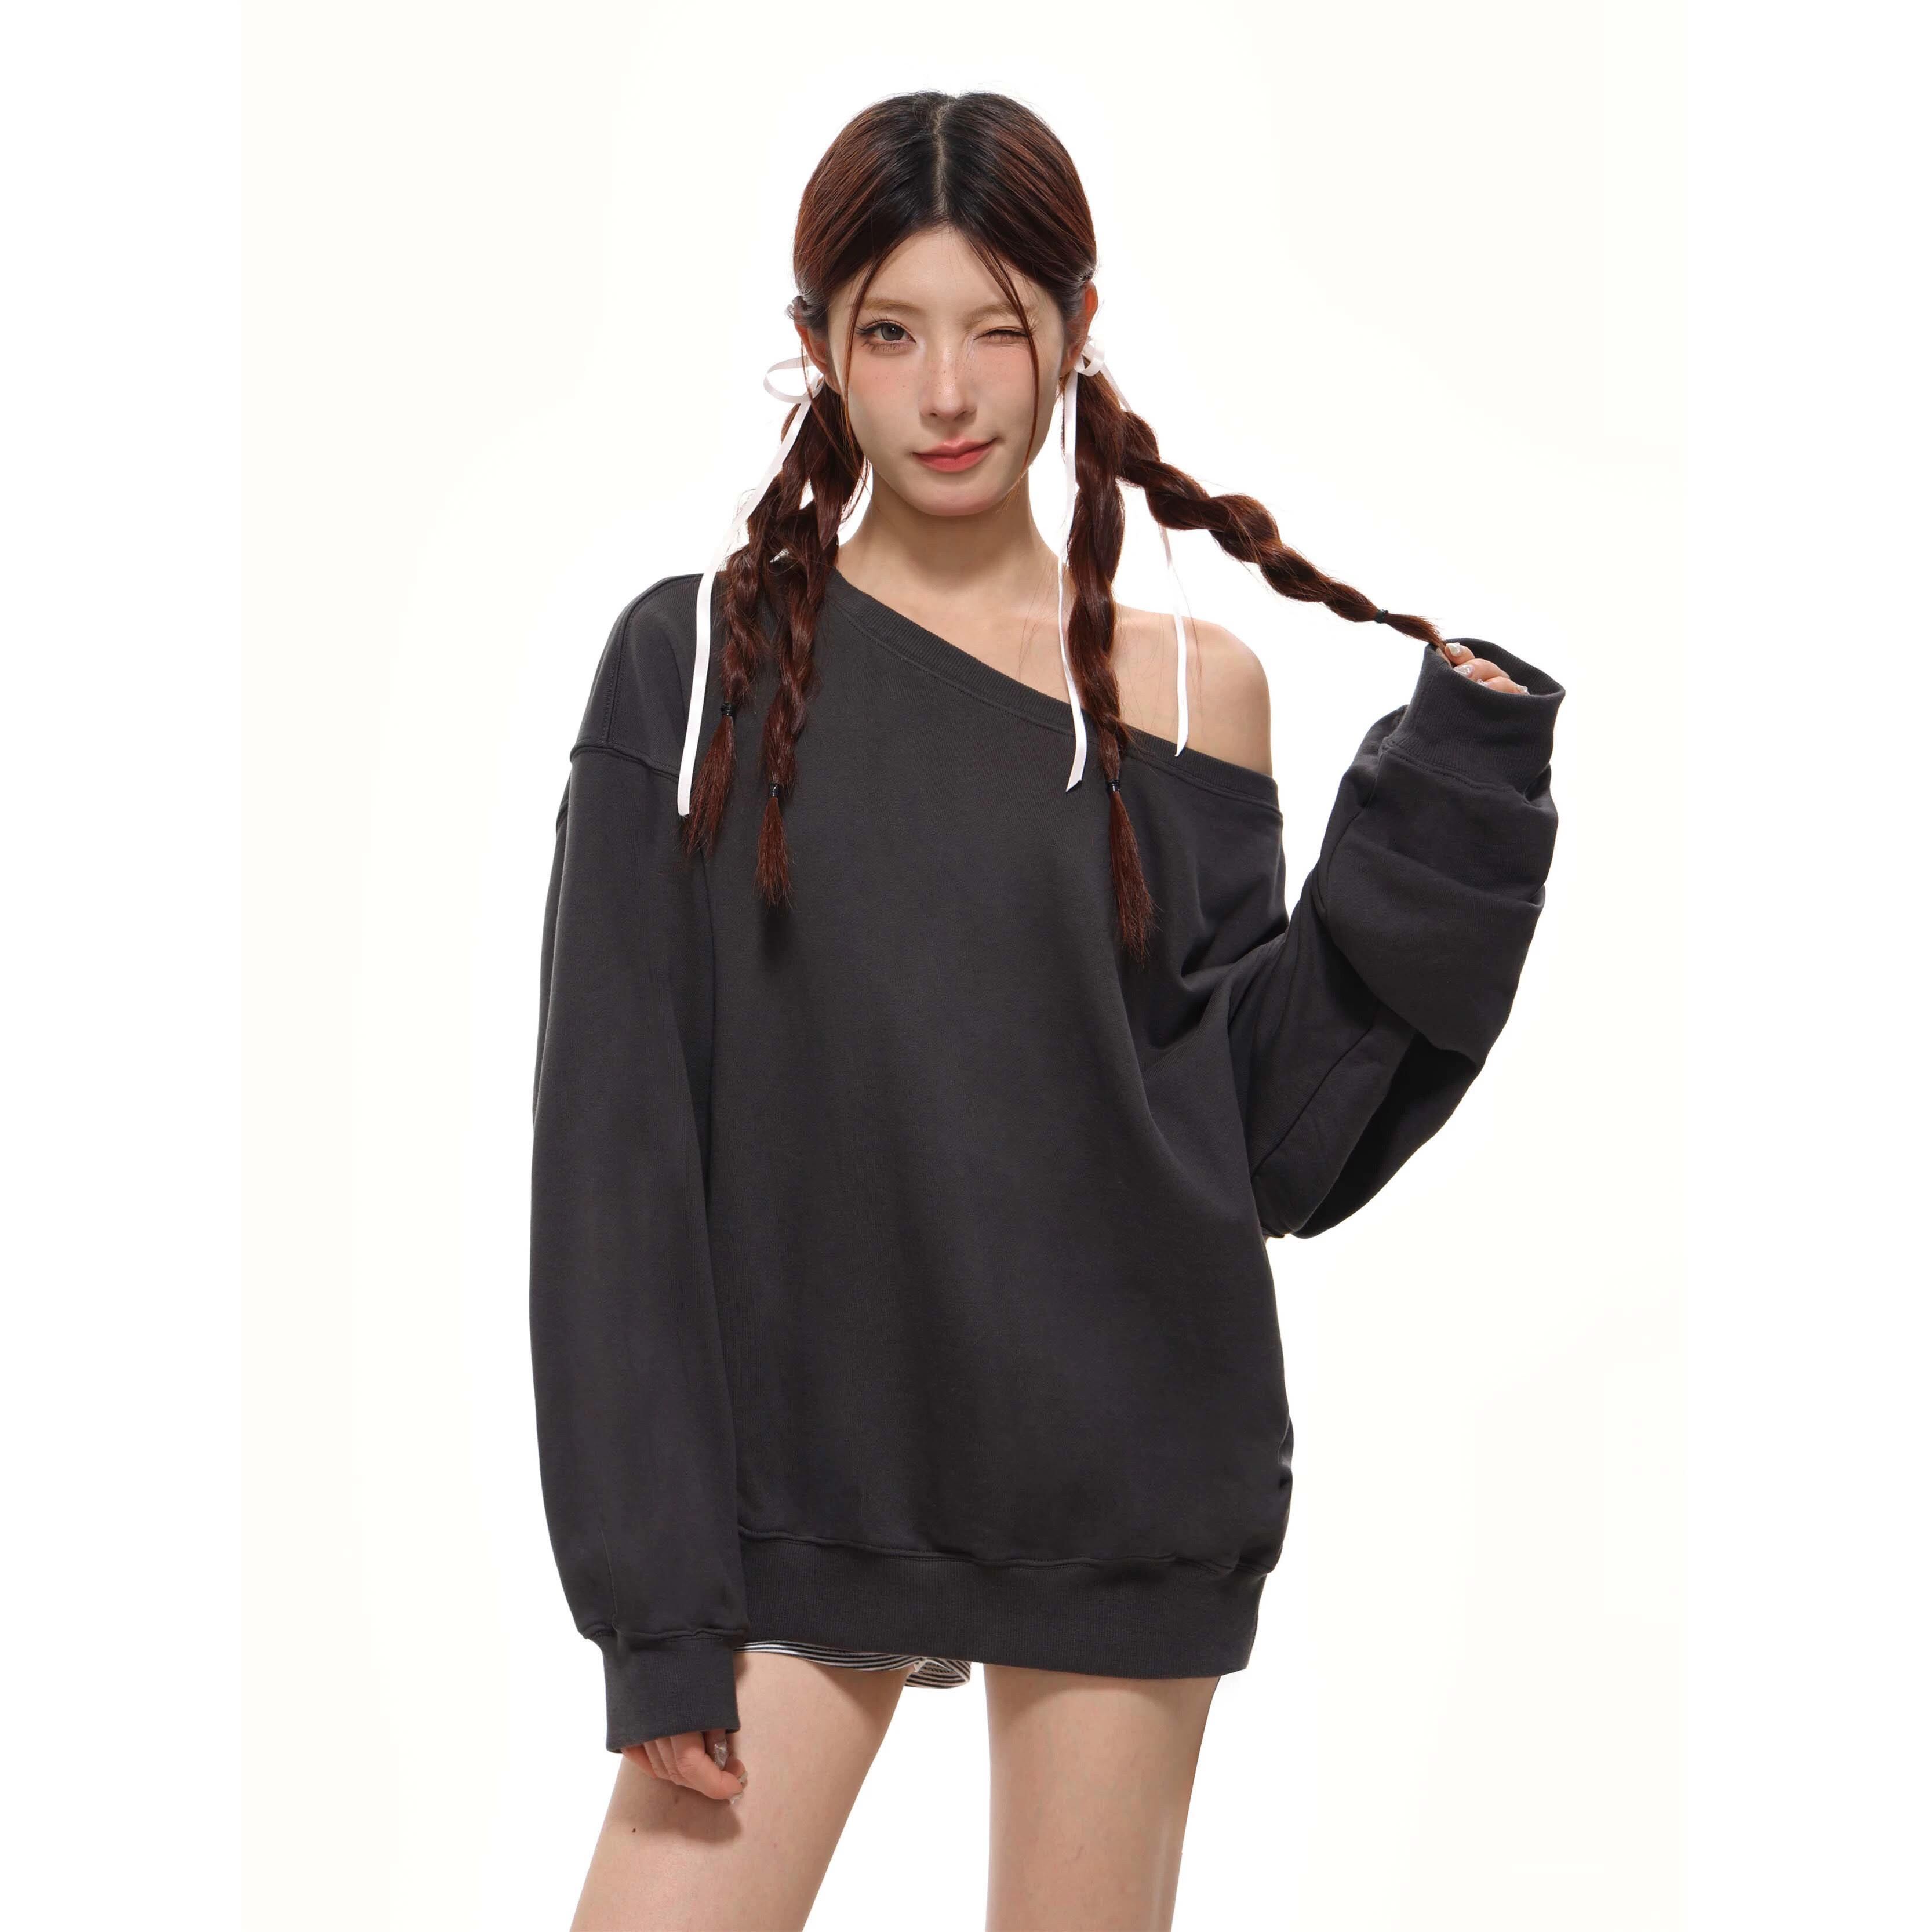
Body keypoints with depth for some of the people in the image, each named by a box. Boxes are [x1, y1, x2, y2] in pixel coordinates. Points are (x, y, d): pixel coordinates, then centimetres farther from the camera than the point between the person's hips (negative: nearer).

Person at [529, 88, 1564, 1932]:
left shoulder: (1187, 689, 3)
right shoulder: (700, 659, -1)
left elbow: (1272, 1137, 3)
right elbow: (616, 1145, -4)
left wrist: (1445, 822, -8)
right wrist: (653, 1596, -9)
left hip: (1122, 1483, 1)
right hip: (799, 1479, -1)